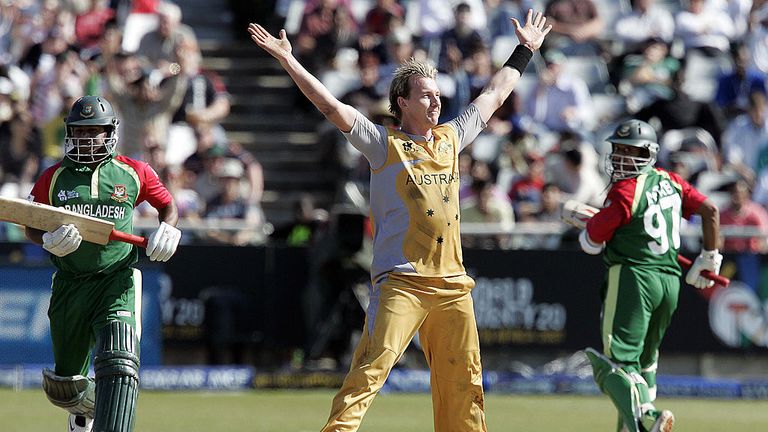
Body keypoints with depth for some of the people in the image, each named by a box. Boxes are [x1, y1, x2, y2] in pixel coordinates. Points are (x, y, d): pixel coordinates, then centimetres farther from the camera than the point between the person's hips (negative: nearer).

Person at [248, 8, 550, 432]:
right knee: (371, 367, -17)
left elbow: (494, 95, 30)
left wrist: (525, 51, 38)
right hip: (401, 281, -6)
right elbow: (330, 106, -7)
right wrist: (287, 60, -14)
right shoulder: (383, 143, 1)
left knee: (464, 380, 8)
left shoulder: (450, 139, 16)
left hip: (452, 282, 6)